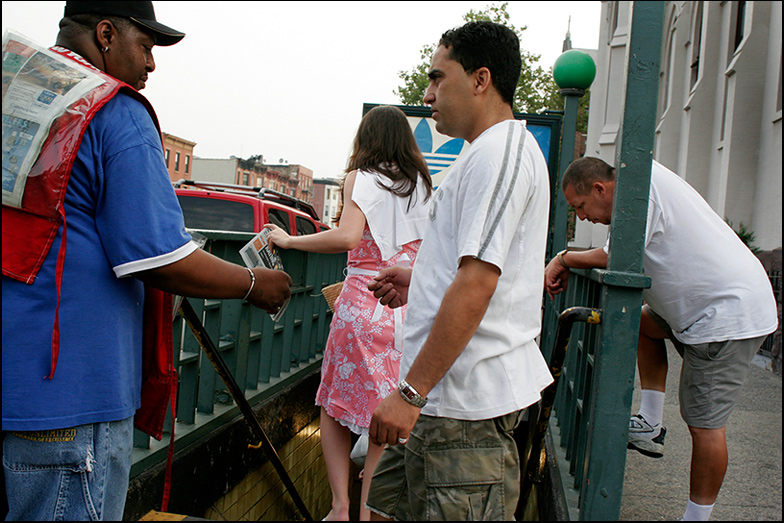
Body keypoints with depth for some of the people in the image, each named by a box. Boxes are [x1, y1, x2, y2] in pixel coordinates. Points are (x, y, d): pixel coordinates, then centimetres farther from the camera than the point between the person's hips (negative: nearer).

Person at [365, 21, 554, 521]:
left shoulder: (498, 152, -14)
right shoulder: (509, 149, 19)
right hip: (450, 391, 10)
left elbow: (477, 283, -23)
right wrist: (421, 282, 16)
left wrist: (411, 391, -21)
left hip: (466, 401, -10)